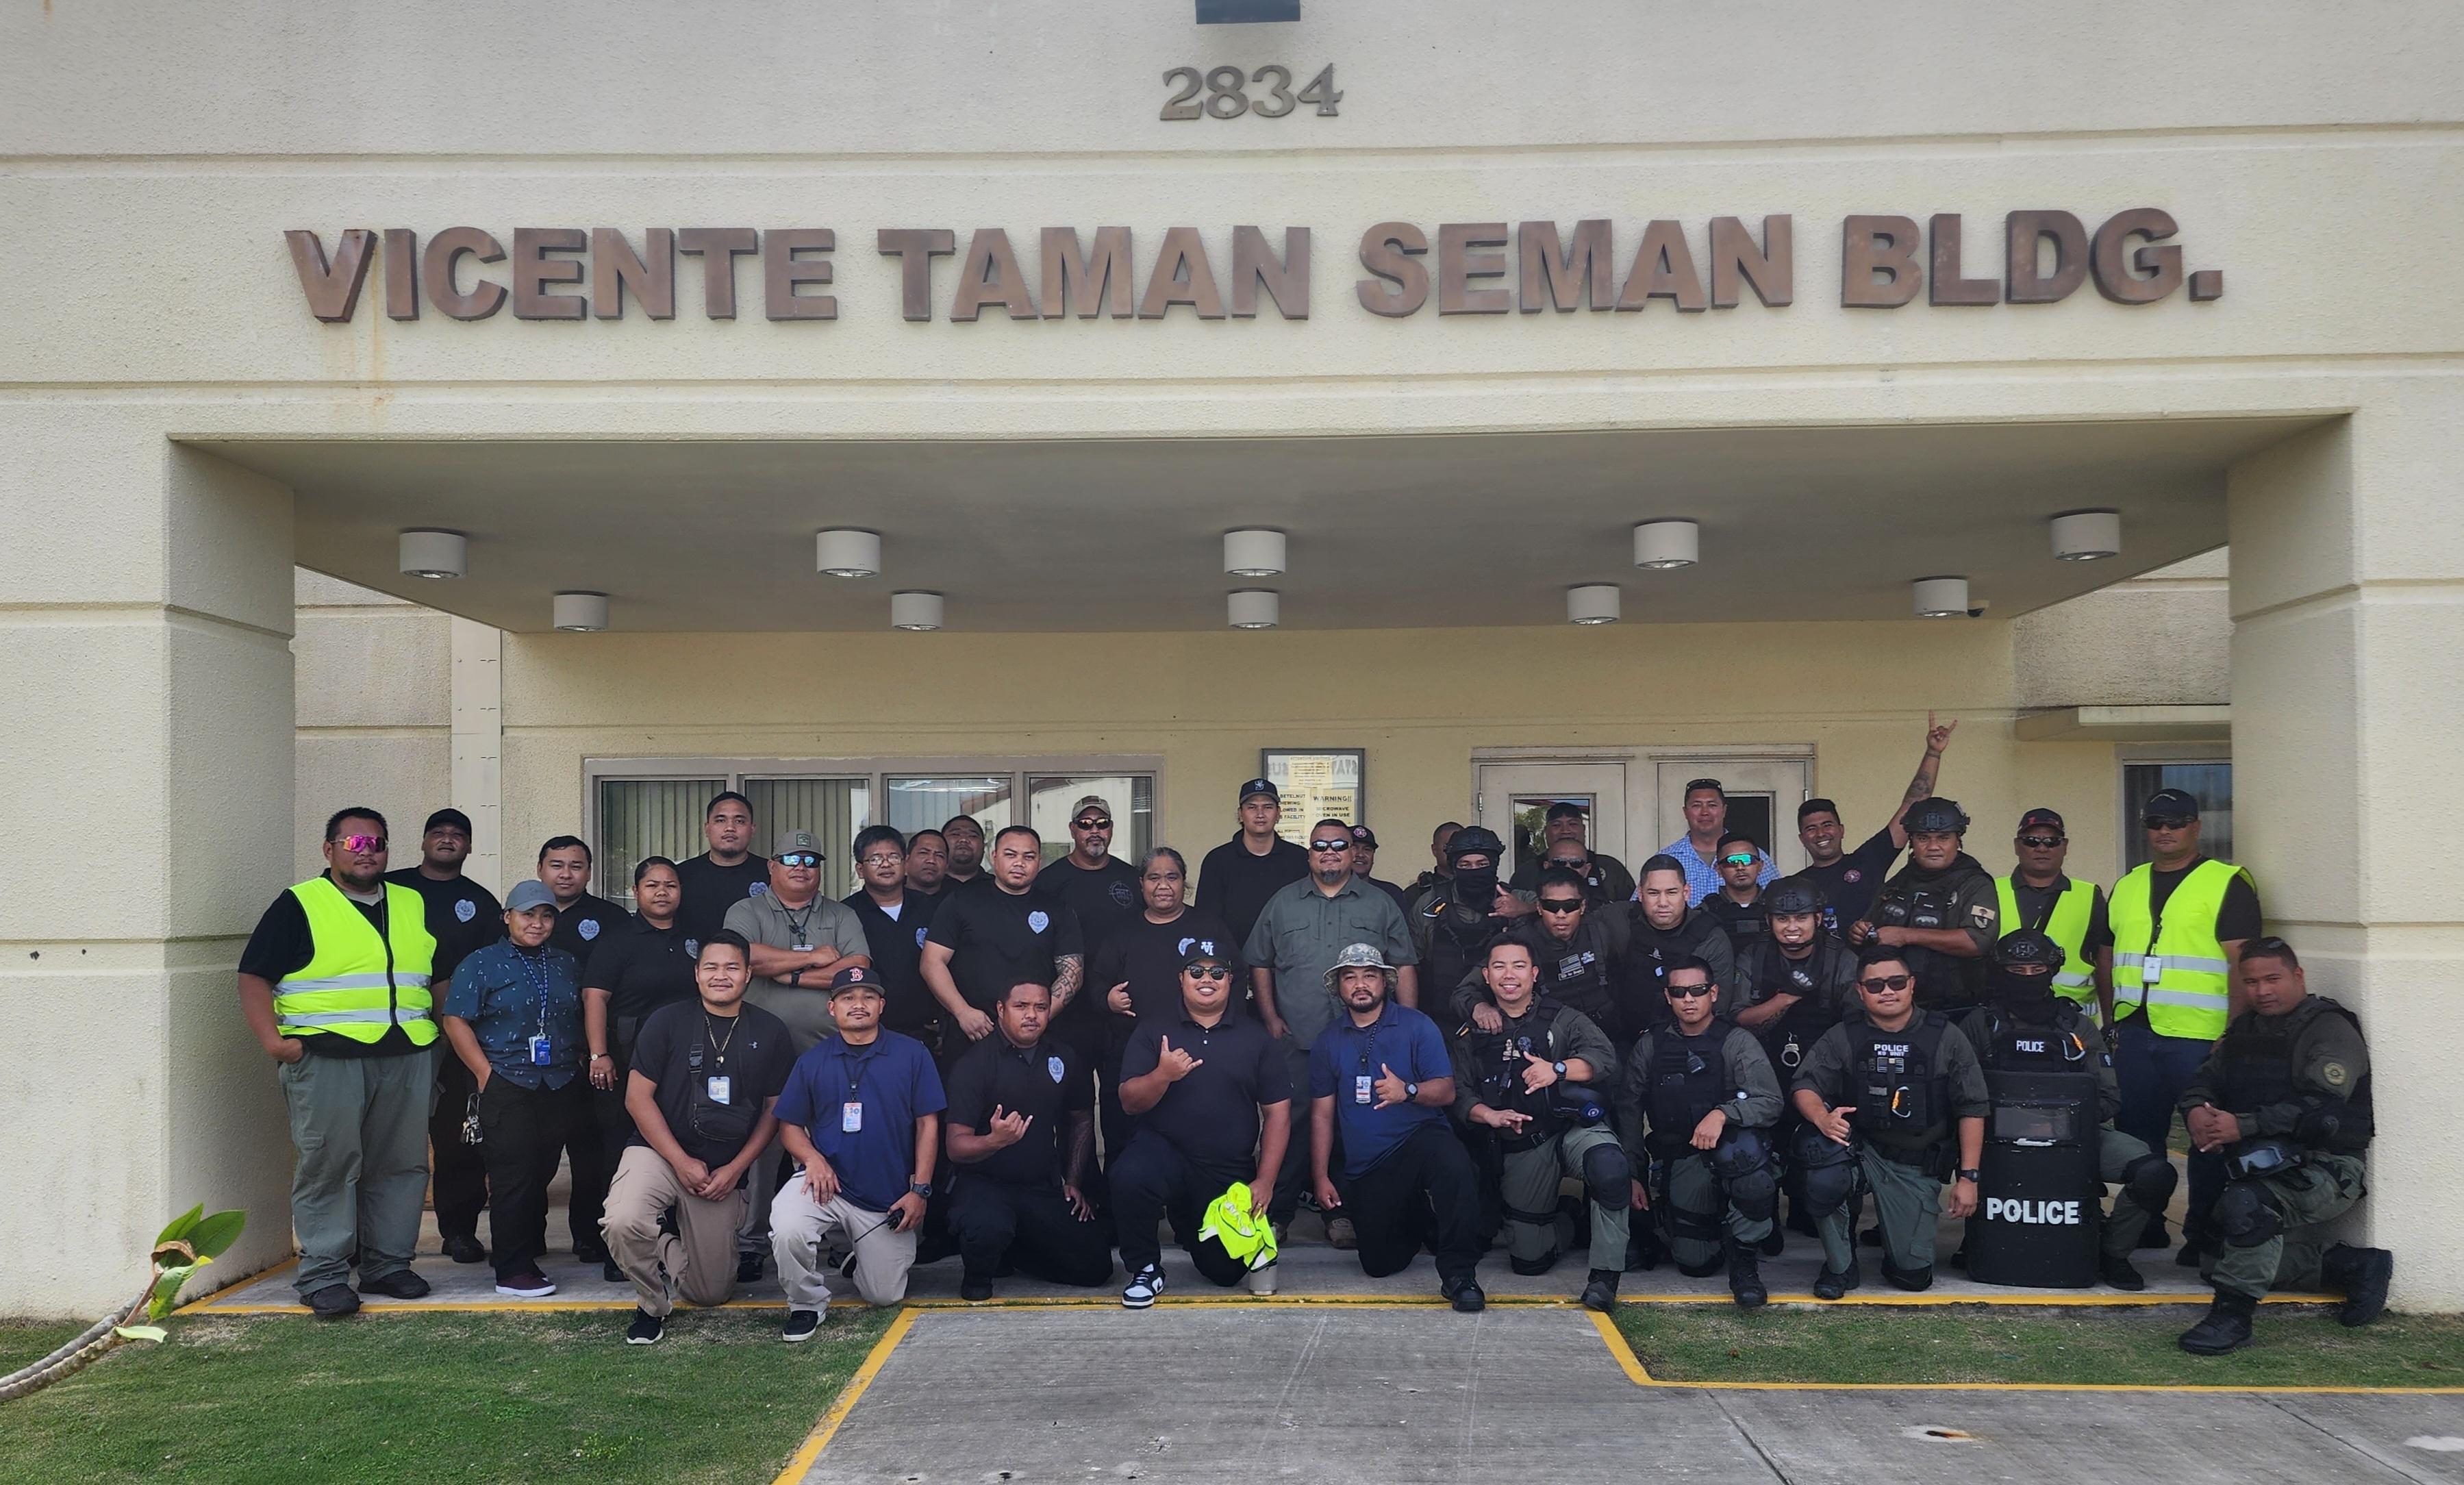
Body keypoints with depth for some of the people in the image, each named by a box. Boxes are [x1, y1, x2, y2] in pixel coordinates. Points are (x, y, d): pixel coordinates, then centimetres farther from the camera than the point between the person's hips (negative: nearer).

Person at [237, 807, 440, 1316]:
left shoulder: (414, 906, 17)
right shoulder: (300, 905, 3)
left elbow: (441, 975, 25)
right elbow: (255, 978, -2)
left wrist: (442, 1027, 13)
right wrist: (272, 1040, -13)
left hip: (408, 1058, 5)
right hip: (327, 1058, -5)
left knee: (401, 1165, 6)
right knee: (328, 1165, -5)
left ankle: (388, 1264, 17)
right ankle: (323, 1275, 2)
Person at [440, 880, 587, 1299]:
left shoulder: (567, 965, 17)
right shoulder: (481, 964, 3)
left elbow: (584, 1019, 22)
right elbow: (456, 1020, -3)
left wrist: (588, 1062, 9)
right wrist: (486, 1073, -10)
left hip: (563, 1086, 4)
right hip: (507, 1087, -4)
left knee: (542, 1171, 8)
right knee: (513, 1174, -7)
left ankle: (531, 1245, 22)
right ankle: (513, 1269, -4)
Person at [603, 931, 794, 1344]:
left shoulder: (770, 1032, 2)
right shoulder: (667, 1021, -3)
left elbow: (774, 1109, 5)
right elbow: (638, 1097, -4)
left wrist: (735, 1169, -6)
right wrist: (682, 1162, -12)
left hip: (727, 1170, 2)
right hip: (658, 1152, -2)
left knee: (712, 1293, 3)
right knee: (624, 1222, -34)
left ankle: (667, 1245, 37)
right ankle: (652, 1303, -2)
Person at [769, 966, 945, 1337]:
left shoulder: (912, 1054, 0)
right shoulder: (812, 1061, 5)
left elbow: (927, 1124, 1)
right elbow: (789, 1125, 8)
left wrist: (920, 1190, -5)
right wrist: (813, 1158, -14)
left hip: (890, 1201, 0)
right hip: (828, 1184, 0)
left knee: (884, 1296, 3)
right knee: (787, 1230, -32)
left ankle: (864, 1254, 39)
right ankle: (808, 1304, -2)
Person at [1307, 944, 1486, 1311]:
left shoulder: (1417, 1026, -1)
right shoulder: (1328, 1042, 8)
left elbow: (1446, 1092, -7)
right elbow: (1322, 1114, 11)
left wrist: (1408, 1091, -28)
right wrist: (1321, 1177, 5)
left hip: (1419, 1139, -3)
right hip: (1364, 1168, 3)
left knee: (1453, 1164, -39)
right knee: (1379, 1265, -2)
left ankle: (1458, 1273, -25)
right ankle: (1417, 1222, 31)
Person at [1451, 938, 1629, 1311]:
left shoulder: (1563, 1020, 6)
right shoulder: (1473, 1036, 13)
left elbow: (1605, 1058, -10)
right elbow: (1460, 1093, 4)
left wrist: (1557, 1068, -26)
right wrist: (1490, 1115, -16)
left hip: (1573, 1127, -3)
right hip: (1518, 1150, 3)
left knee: (1610, 1167, -39)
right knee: (1529, 1262, 3)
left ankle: (1605, 1273, -23)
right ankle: (1568, 1223, 37)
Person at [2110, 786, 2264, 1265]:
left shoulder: (2228, 884, -1)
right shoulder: (2127, 887, 16)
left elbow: (2241, 962, -8)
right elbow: (2108, 958, 20)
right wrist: (2110, 1024, 13)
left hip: (2199, 1036, -6)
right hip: (2134, 1033, 6)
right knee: (2137, 1135, 12)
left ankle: (2203, 1236, 10)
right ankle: (2143, 1228, 23)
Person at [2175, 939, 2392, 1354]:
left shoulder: (2330, 1031, -10)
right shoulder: (2245, 1028, 15)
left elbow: (2318, 1110, -22)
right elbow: (2204, 1078, 8)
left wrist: (2243, 1126, -28)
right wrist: (2196, 1110, -16)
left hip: (2327, 1167, -9)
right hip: (2264, 1164, 9)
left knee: (2246, 1204, -36)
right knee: (2214, 1261, 8)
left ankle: (2232, 1316, -25)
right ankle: (2351, 1266, 14)